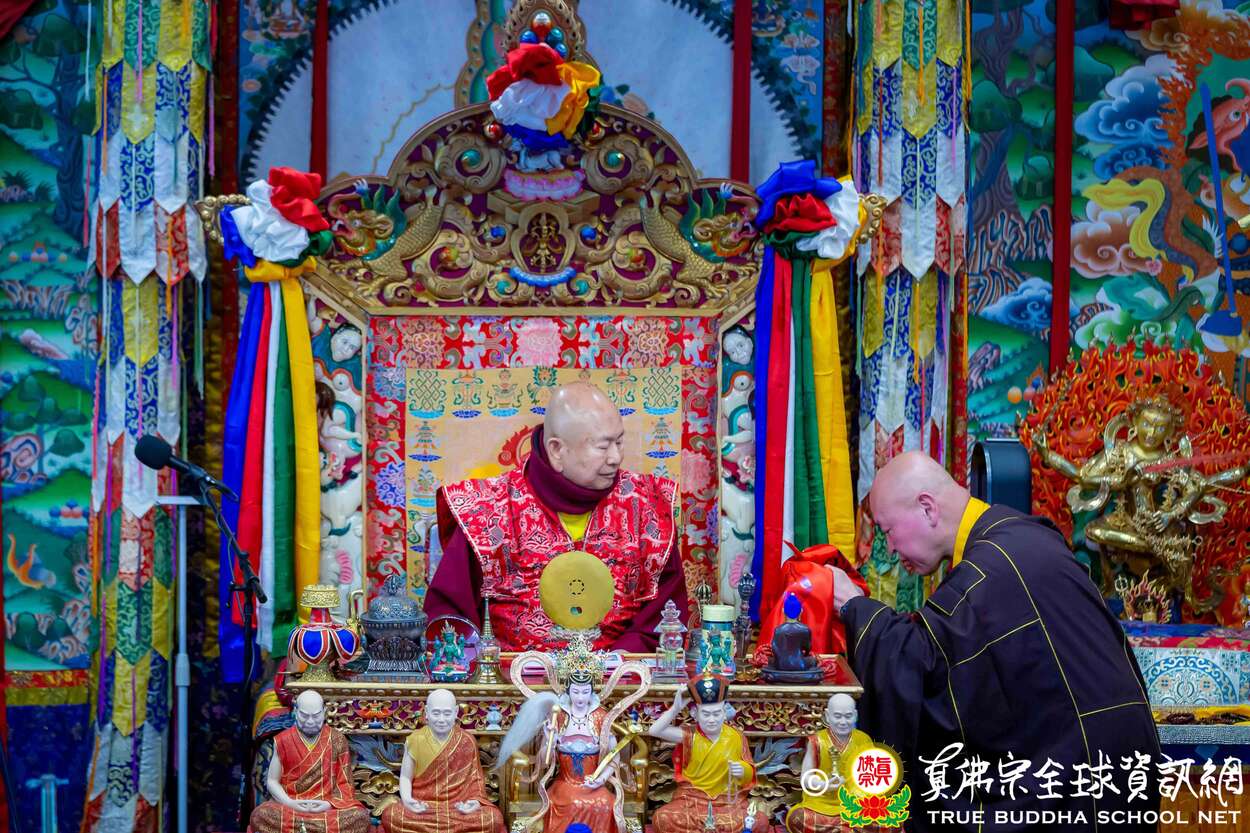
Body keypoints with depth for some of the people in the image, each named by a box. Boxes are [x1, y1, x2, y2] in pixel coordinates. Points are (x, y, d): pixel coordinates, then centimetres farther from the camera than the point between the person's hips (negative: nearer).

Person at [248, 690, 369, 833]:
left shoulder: (337, 740, 3)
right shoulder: (283, 741, 4)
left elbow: (344, 783, 4)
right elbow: (272, 781, 6)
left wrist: (331, 804, -15)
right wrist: (289, 803, -12)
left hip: (327, 807, 0)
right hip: (289, 805, 0)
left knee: (360, 816, -31)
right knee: (260, 816, -32)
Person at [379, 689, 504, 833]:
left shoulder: (467, 741, 1)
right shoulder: (415, 740, 1)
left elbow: (475, 778, 7)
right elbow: (406, 777, 6)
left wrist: (476, 800, -13)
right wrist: (406, 799, -15)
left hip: (459, 805, 0)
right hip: (422, 806, 0)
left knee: (494, 819, -28)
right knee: (390, 816, -32)